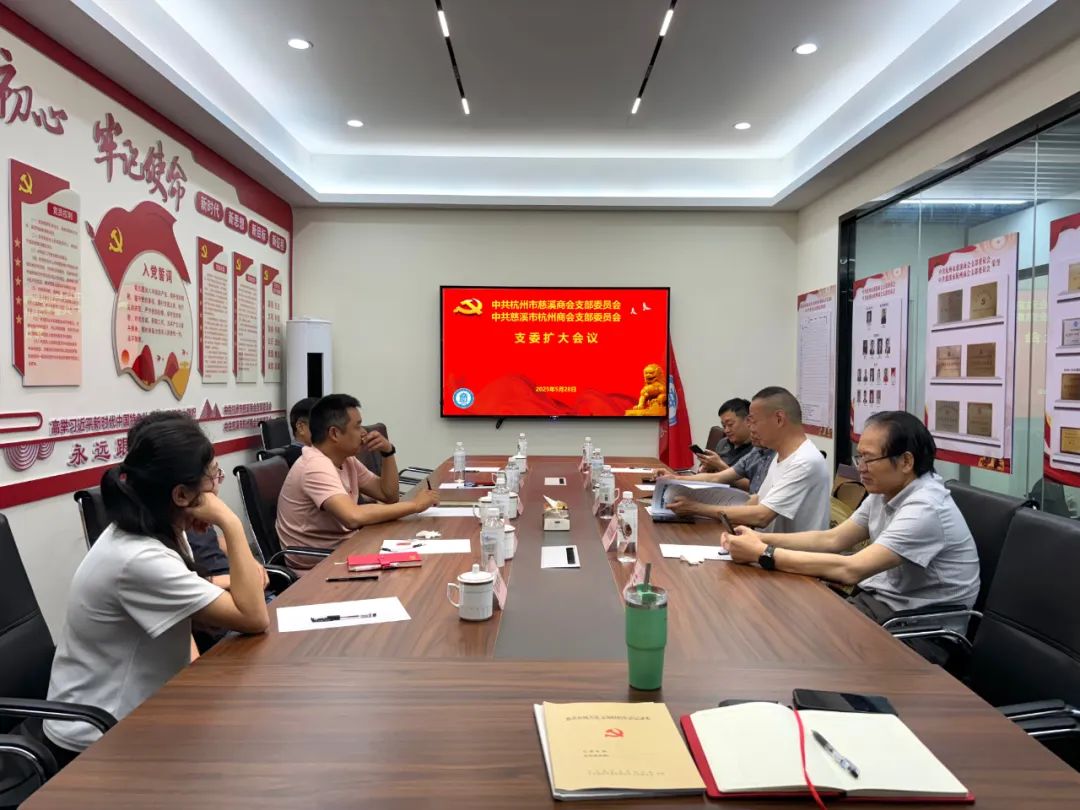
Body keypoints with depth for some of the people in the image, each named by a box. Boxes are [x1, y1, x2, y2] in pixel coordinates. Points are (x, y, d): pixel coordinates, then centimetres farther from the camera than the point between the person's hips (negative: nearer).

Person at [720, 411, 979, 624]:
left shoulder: (925, 509, -25)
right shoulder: (885, 493, 3)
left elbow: (851, 570, -32)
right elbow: (832, 539, 5)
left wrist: (764, 554, -30)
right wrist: (762, 539, -9)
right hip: (880, 598, 7)